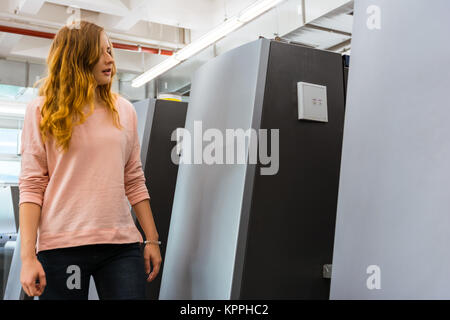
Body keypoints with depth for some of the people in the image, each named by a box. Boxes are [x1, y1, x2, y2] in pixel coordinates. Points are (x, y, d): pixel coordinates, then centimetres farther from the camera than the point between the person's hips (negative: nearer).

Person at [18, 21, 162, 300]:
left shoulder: (124, 110, 10)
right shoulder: (42, 111, 2)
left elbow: (135, 181, 11)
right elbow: (31, 185, -2)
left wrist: (152, 239, 8)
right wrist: (28, 256, -9)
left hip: (122, 245, 2)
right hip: (62, 245, -2)